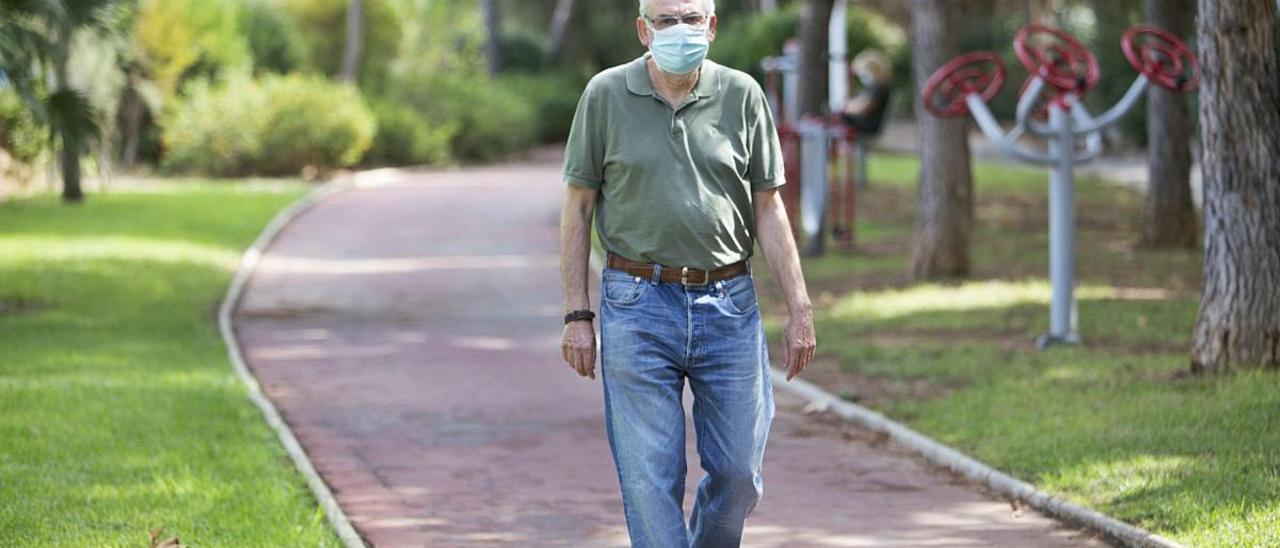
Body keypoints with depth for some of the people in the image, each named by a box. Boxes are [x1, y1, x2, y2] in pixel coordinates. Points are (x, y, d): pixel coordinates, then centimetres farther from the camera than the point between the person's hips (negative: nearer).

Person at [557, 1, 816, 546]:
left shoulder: (742, 95, 4)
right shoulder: (606, 94, 1)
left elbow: (768, 209, 7)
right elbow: (578, 208, 4)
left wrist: (799, 308, 1)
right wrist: (576, 313, -1)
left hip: (728, 303, 2)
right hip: (638, 305, -2)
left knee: (739, 473, 6)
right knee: (650, 480, -3)